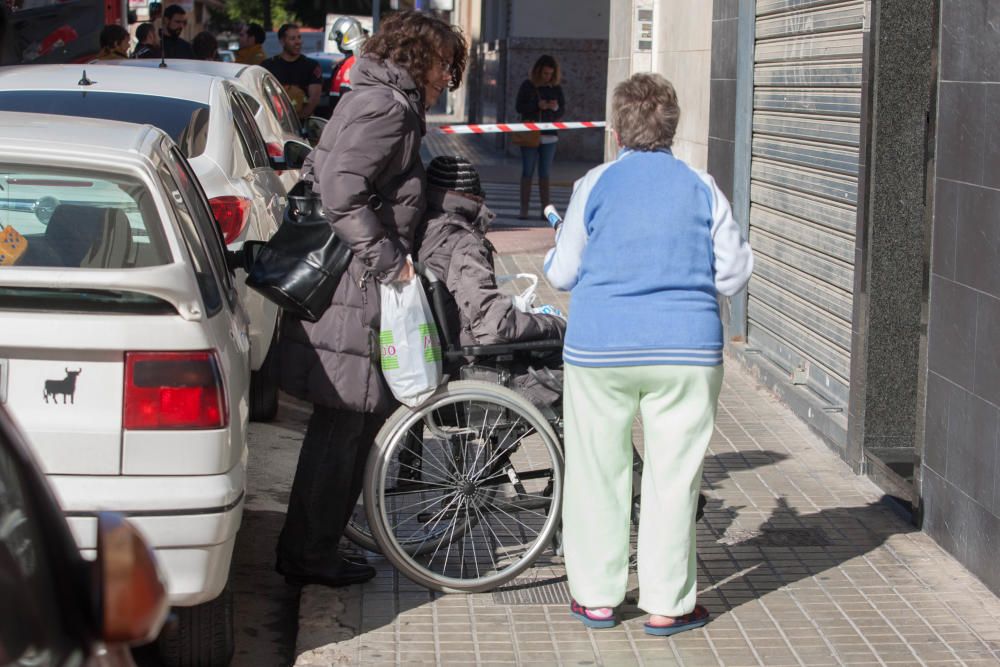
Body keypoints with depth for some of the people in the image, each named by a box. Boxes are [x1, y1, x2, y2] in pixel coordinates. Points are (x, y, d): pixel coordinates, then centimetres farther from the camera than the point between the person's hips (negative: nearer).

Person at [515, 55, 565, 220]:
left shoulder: (556, 88, 8)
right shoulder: (527, 86, 1)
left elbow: (562, 111, 10)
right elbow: (519, 107, -3)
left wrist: (556, 108, -12)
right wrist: (537, 105, -16)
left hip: (549, 136, 2)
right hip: (529, 136, -2)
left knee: (544, 174, 4)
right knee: (527, 172, -1)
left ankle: (545, 209, 3)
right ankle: (524, 209, 1)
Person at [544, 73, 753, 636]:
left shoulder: (594, 186, 0)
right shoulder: (702, 188, 2)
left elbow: (562, 273, 3)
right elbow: (735, 273, 2)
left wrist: (580, 259, 25)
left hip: (599, 348, 0)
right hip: (688, 349, 0)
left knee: (599, 472, 11)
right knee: (674, 476, 7)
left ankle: (596, 596, 19)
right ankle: (667, 604, 12)